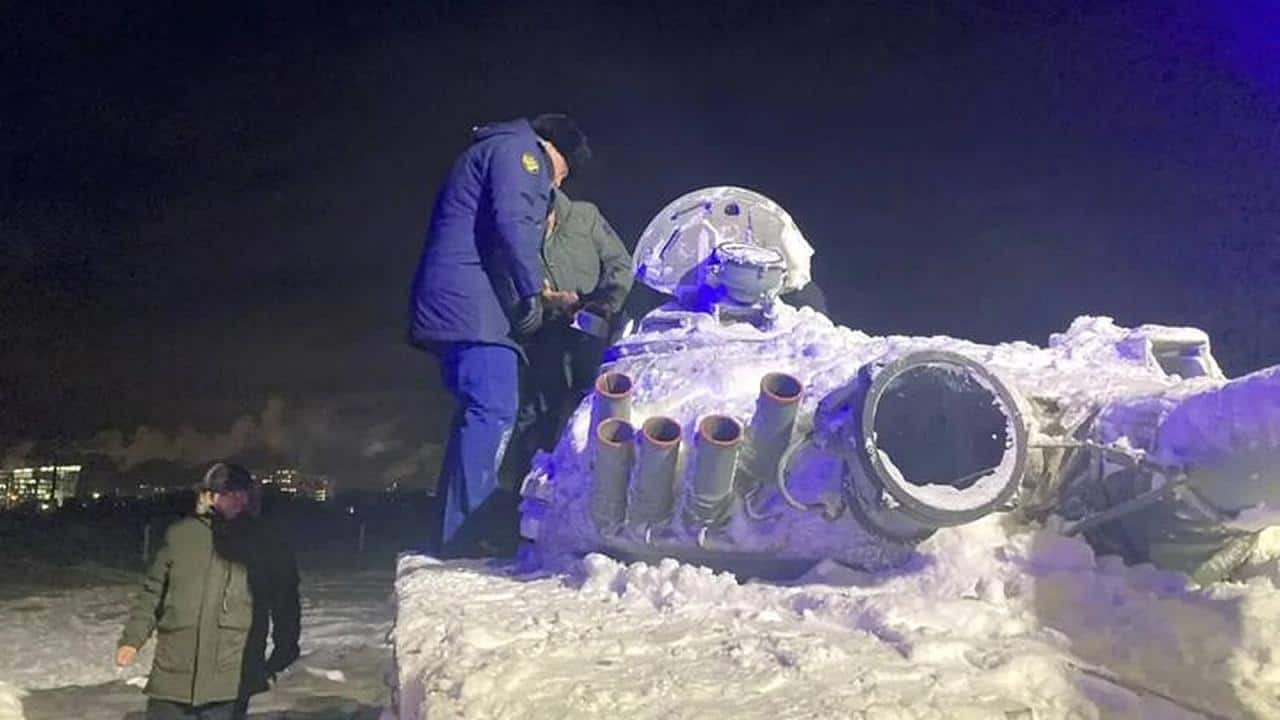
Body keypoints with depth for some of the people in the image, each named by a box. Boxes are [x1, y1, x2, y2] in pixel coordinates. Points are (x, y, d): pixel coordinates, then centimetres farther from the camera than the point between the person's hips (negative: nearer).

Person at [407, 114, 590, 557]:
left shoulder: (486, 153, 33)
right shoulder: (519, 150, 3)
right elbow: (512, 222, -15)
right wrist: (532, 291, -13)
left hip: (451, 305, 10)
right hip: (474, 304, -10)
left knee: (479, 413, 10)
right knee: (492, 412, -16)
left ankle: (455, 538, 10)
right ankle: (467, 539, -21)